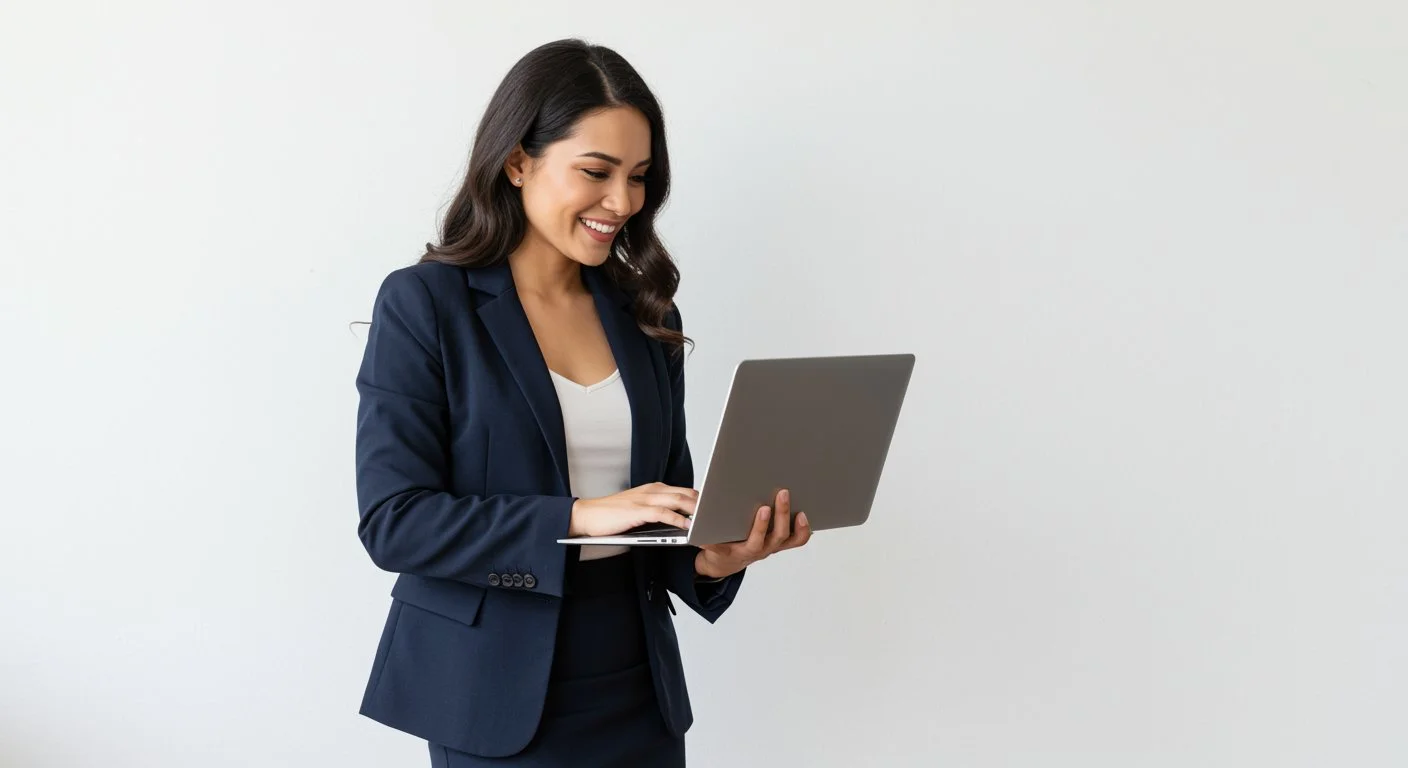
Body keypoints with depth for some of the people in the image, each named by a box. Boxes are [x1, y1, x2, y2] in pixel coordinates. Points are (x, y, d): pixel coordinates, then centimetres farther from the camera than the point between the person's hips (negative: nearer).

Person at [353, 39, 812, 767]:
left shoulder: (646, 316, 6)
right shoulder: (423, 304, -8)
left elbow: (665, 503, 11)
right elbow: (392, 520, -15)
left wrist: (712, 554, -12)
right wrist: (577, 517, -24)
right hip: (499, 704, -4)